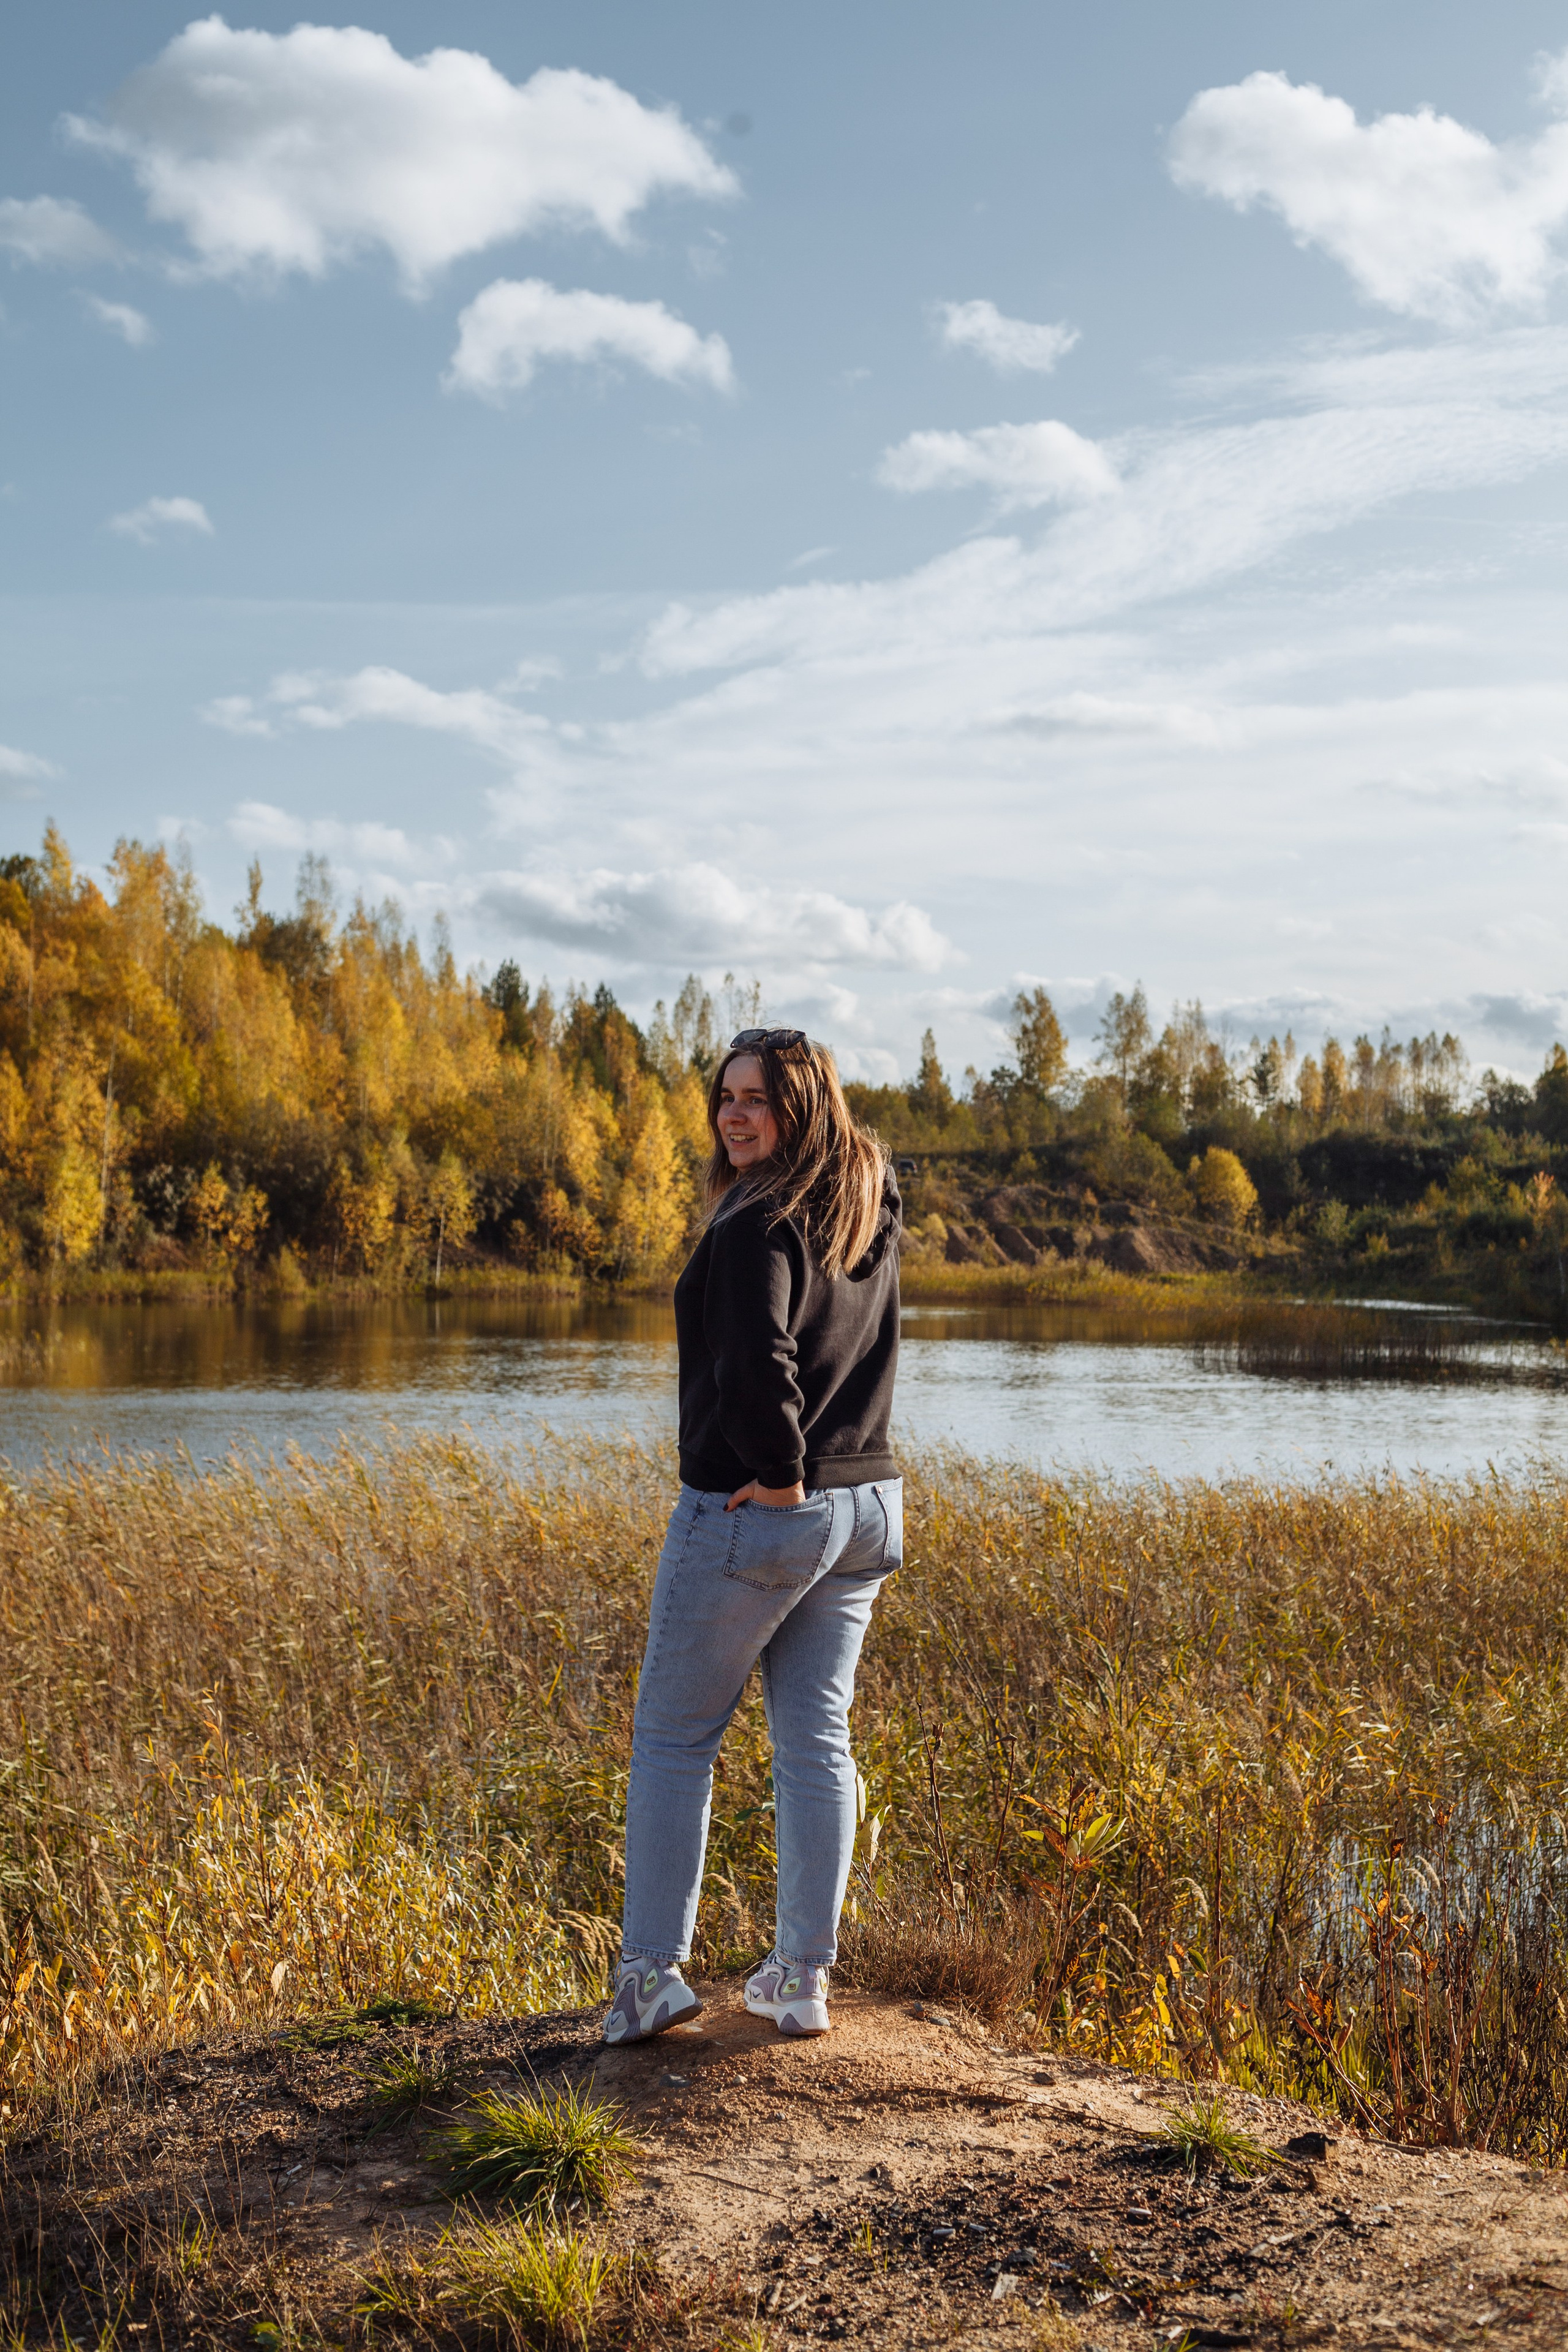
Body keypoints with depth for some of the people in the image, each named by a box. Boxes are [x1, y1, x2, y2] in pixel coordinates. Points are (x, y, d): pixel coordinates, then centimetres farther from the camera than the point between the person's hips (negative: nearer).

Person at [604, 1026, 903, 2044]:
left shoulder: (757, 1226, -18)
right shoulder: (872, 1211, 6)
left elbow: (757, 1366, -30)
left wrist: (778, 1474, -17)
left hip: (750, 1513, -7)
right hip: (868, 1507, 7)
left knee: (673, 1737, 6)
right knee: (817, 1739, 12)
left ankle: (653, 1970, 8)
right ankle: (804, 1976, 17)